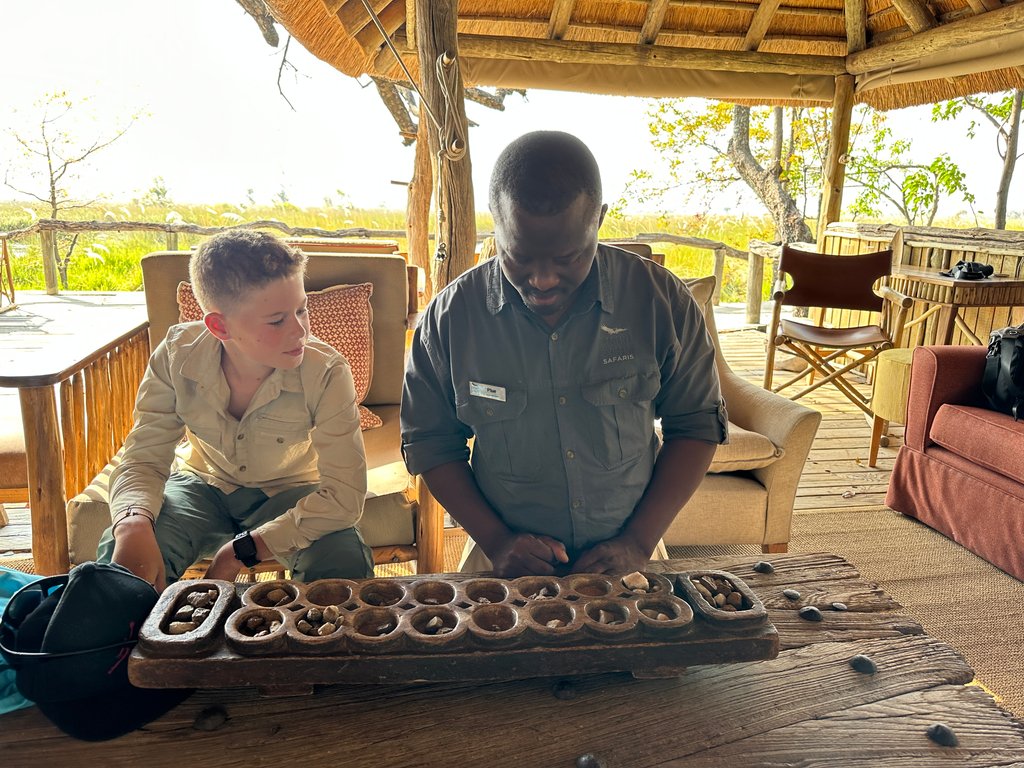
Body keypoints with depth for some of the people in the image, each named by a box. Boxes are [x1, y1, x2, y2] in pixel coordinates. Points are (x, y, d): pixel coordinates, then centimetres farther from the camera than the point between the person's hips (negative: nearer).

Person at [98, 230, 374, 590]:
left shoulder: (327, 373, -29)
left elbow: (345, 495, -31)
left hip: (287, 493, -1)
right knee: (121, 553, -27)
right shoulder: (176, 357, -21)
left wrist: (243, 549, -34)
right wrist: (134, 523, -40)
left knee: (346, 561, -31)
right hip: (203, 483, 2)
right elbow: (144, 459, -16)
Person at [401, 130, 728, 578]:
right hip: (508, 565, -1)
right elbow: (429, 442, 3)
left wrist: (639, 542, -6)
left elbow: (696, 425, 2)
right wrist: (496, 540, -8)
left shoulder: (661, 301, -6)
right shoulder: (449, 317, -7)